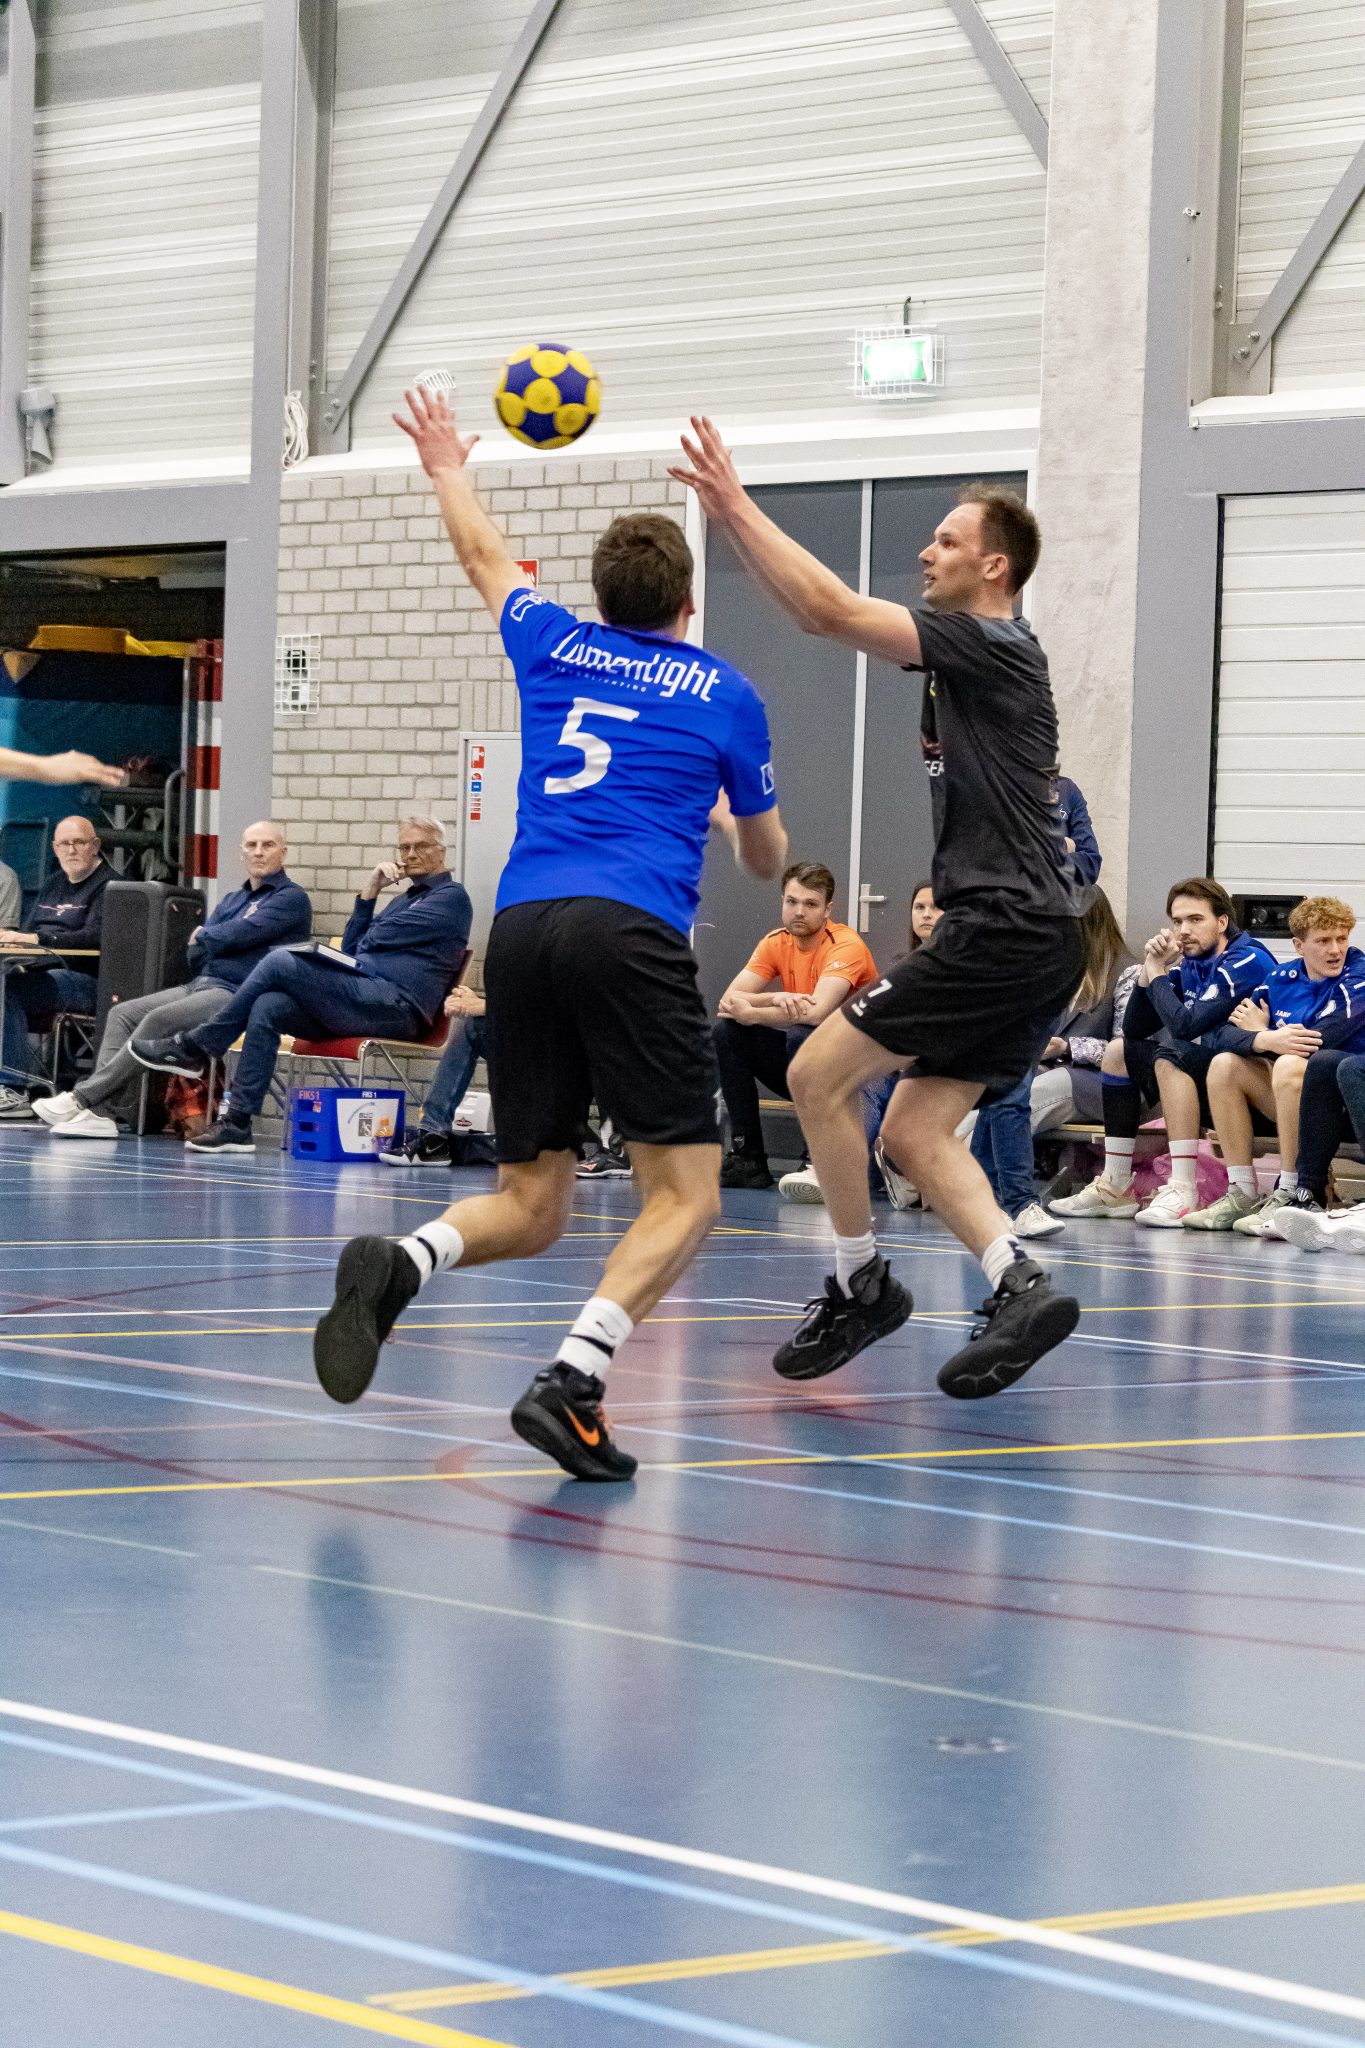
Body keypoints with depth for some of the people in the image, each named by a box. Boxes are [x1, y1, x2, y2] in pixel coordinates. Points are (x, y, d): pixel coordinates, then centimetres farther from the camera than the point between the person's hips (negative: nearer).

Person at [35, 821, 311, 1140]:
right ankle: (111, 1111, -25)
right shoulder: (232, 900, 27)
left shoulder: (292, 898, 1)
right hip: (198, 984, 9)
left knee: (159, 1020, -28)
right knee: (122, 1014, -10)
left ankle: (83, 1098, -30)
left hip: (236, 994, -9)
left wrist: (202, 937, 5)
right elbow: (194, 949, 18)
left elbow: (241, 934, -12)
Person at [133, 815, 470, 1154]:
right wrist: (367, 894, 14)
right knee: (267, 1008, -15)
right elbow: (353, 951, 22)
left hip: (396, 1007, -9)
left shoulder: (452, 896, 3)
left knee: (282, 961, -17)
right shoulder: (404, 899, 32)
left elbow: (379, 938, -5)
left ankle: (193, 1049, -10)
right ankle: (237, 1123, -20)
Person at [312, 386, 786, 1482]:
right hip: (631, 932, -4)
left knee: (529, 1208, 12)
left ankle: (398, 1265, -19)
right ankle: (571, 1382, -25)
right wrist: (730, 818, 50)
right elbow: (768, 860, 26)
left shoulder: (554, 647, 18)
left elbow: (486, 558, 41)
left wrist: (450, 468, 59)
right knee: (685, 1195, -3)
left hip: (522, 929, 4)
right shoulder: (726, 694, 12)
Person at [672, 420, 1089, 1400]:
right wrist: (734, 520, 14)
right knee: (914, 1132, 7)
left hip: (1005, 931, -10)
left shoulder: (992, 645, -10)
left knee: (819, 1073, -6)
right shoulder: (971, 653, 19)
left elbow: (833, 611, -17)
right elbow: (826, 614, 20)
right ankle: (1021, 1286, -6)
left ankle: (860, 1285, 2)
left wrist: (738, 507, -12)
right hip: (1030, 939, 10)